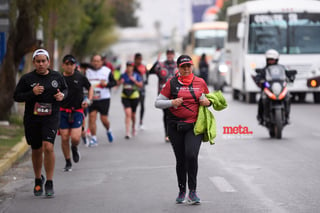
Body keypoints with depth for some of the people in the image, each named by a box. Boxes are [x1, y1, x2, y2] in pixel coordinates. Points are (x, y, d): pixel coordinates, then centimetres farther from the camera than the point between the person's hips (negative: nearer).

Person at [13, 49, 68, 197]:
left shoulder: (57, 77, 4)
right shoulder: (27, 79, -1)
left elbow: (65, 89, 20)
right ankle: (38, 180, 35)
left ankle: (49, 183, -9)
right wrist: (32, 93, -17)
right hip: (32, 118, 1)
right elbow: (16, 96, -1)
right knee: (36, 150, 12)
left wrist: (62, 95, -3)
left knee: (48, 147, -18)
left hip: (51, 118, -1)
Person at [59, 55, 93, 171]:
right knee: (64, 138, -1)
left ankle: (74, 148, 24)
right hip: (63, 111, 1)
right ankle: (68, 163, 17)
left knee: (75, 137, -14)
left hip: (77, 111, -1)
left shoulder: (80, 77, 1)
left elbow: (90, 88, 16)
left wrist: (88, 100, 2)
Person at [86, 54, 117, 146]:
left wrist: (106, 84, -15)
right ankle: (93, 138, 0)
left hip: (104, 98, -2)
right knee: (92, 117, -7)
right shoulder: (88, 71, 7)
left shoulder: (107, 71, 0)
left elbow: (114, 82, 3)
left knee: (104, 119, -3)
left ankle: (108, 131, 30)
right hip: (92, 99, 2)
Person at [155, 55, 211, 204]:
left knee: (191, 155, -19)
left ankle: (193, 191, -9)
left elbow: (207, 98, 23)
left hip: (195, 126, -1)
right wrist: (172, 102, -14)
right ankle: (182, 191, 24)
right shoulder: (172, 83, 4)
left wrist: (207, 102, 0)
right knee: (180, 160, 7)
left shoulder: (200, 82, 8)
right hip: (176, 127, 1)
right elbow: (157, 103, 3)